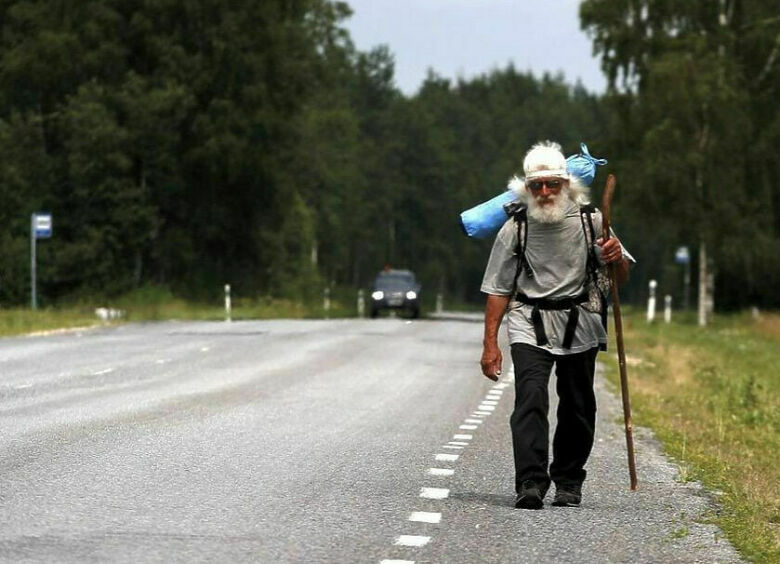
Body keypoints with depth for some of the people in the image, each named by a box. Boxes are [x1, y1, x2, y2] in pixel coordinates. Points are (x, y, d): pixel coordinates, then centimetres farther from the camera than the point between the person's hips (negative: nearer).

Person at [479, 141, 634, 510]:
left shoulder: (590, 221, 0)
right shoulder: (515, 229, -1)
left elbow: (621, 278, 4)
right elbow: (498, 289, 3)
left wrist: (616, 258, -20)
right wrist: (490, 343, -3)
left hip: (580, 326, 2)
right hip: (529, 324, -1)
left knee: (577, 406, 4)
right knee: (530, 396, -18)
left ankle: (568, 481, 21)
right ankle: (530, 483, -24)